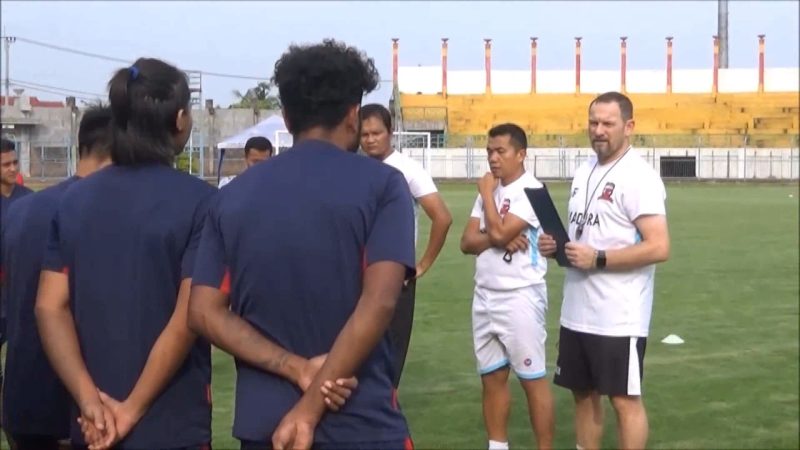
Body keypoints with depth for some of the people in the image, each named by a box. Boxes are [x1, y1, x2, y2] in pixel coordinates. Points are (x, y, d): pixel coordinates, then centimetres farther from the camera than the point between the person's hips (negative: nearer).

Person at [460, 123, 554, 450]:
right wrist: (498, 240, -13)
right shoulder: (490, 192, 12)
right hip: (485, 296, 8)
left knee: (532, 379, -1)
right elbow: (467, 242, 6)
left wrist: (487, 194, -8)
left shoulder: (531, 190, -11)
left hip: (520, 297, -8)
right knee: (491, 377, 13)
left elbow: (499, 232, -21)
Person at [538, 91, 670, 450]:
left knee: (624, 399, 0)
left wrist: (598, 259, -22)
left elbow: (659, 248, -22)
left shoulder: (639, 177, -14)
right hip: (577, 312, 9)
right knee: (583, 394, 16)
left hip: (618, 317, -9)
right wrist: (555, 245, 3)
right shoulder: (583, 173, 13)